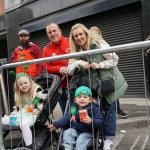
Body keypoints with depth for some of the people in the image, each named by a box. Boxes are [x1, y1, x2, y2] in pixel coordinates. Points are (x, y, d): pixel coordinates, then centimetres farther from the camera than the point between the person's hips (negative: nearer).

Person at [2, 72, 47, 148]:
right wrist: (15, 111, 10)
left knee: (23, 124, -40)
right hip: (20, 114, 8)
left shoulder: (38, 90, -8)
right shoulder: (18, 94, 16)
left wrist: (39, 110, -21)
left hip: (33, 115, -8)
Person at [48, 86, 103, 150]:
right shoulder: (73, 108, 7)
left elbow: (99, 121, -9)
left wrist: (91, 121, -29)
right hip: (74, 131, 4)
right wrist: (56, 125, 5)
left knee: (81, 139, -29)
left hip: (87, 133, -4)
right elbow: (66, 118, 13)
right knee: (67, 132, -22)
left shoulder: (94, 109, -4)